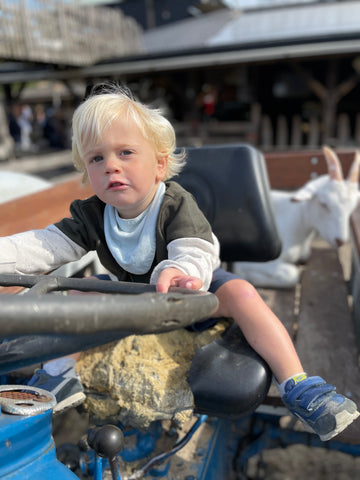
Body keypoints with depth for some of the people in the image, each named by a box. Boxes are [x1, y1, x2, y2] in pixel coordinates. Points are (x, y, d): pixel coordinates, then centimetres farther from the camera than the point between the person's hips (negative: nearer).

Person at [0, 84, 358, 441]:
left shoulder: (176, 205, -27)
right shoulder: (91, 216, -14)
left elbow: (196, 256, -40)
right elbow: (45, 245, -17)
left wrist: (177, 272, -64)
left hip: (196, 285, -3)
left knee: (240, 292, -30)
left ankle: (297, 387, -24)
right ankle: (59, 376, 5)